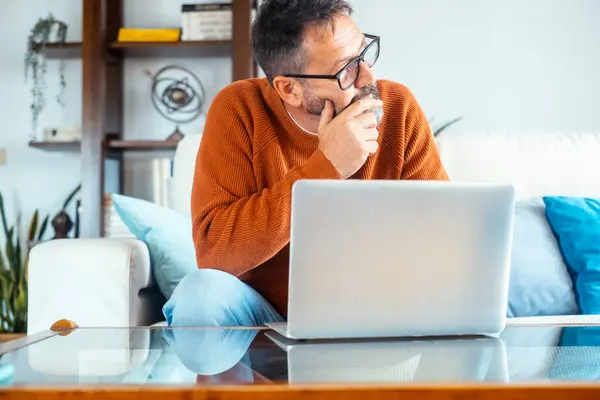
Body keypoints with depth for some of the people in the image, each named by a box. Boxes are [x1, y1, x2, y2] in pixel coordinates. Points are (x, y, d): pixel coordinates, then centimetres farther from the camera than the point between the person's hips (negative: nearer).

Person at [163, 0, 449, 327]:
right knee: (203, 294, -30)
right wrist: (326, 167, -28)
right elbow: (212, 251, -24)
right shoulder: (240, 110, -14)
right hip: (264, 313, -1)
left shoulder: (399, 109, -8)